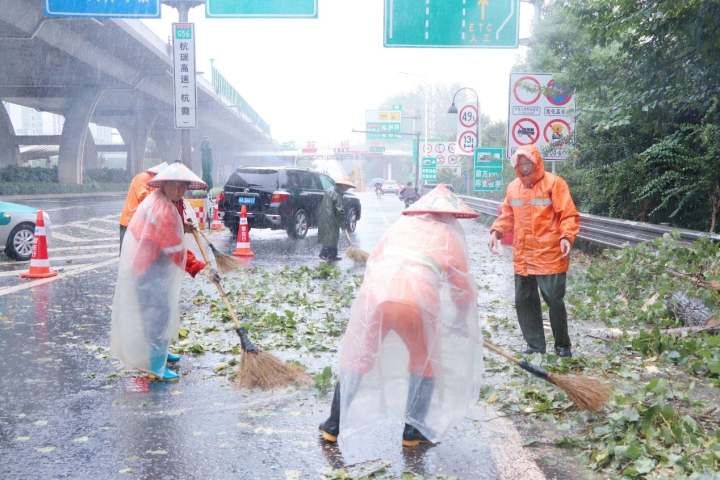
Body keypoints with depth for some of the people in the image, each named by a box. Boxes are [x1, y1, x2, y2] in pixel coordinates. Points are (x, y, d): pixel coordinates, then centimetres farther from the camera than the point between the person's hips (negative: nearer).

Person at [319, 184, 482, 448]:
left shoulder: (400, 224, 27)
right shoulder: (449, 234, 18)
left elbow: (373, 260, 29)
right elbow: (462, 287, 17)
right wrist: (463, 322, 33)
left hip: (374, 294, 3)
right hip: (417, 300, -2)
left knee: (356, 359, 19)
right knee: (426, 364, 21)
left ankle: (334, 425, 25)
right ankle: (414, 431, 24)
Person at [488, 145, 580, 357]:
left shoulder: (554, 183, -6)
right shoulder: (513, 187, 11)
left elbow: (569, 215, -8)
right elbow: (507, 215, 19)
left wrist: (566, 237, -23)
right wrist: (496, 231, 2)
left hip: (550, 257, -6)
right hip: (522, 257, 6)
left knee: (554, 300, -1)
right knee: (524, 301, 9)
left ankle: (562, 345, 18)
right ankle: (535, 345, 22)